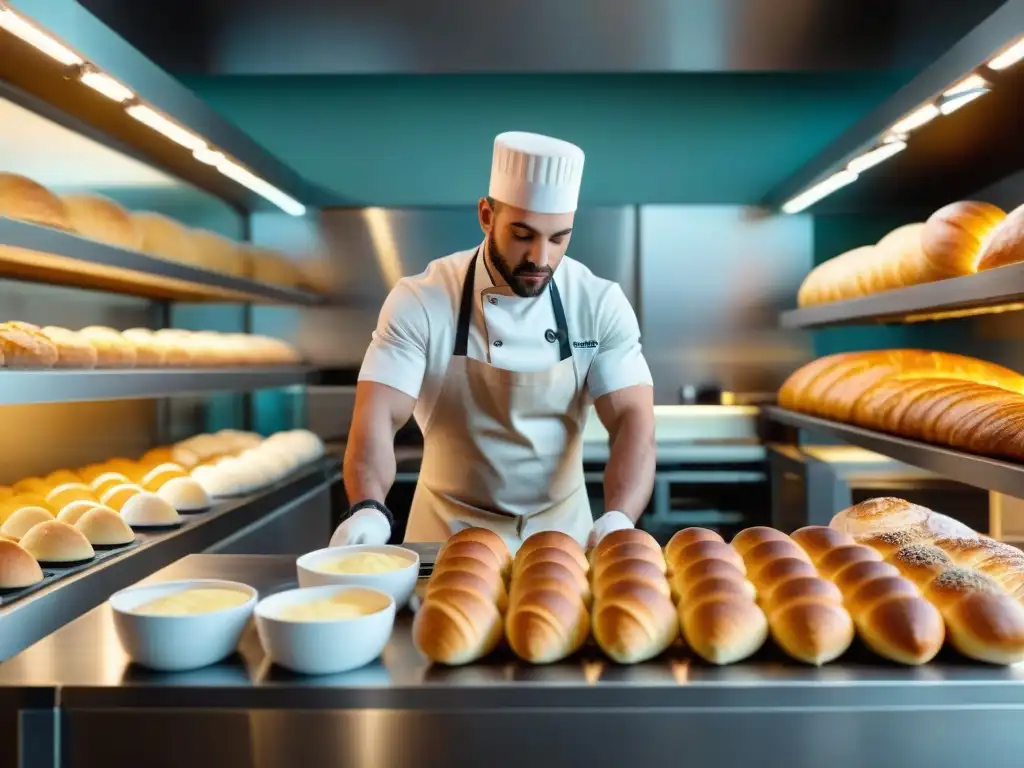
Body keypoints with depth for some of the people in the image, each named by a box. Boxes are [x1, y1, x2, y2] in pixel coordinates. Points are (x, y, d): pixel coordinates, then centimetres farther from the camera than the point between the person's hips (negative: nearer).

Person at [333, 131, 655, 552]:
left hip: (561, 532, 2)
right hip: (449, 534, -1)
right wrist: (368, 511, -39)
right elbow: (378, 416, -20)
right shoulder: (420, 301, -13)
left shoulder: (601, 304, -8)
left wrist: (618, 519, -32)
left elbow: (633, 420, -14)